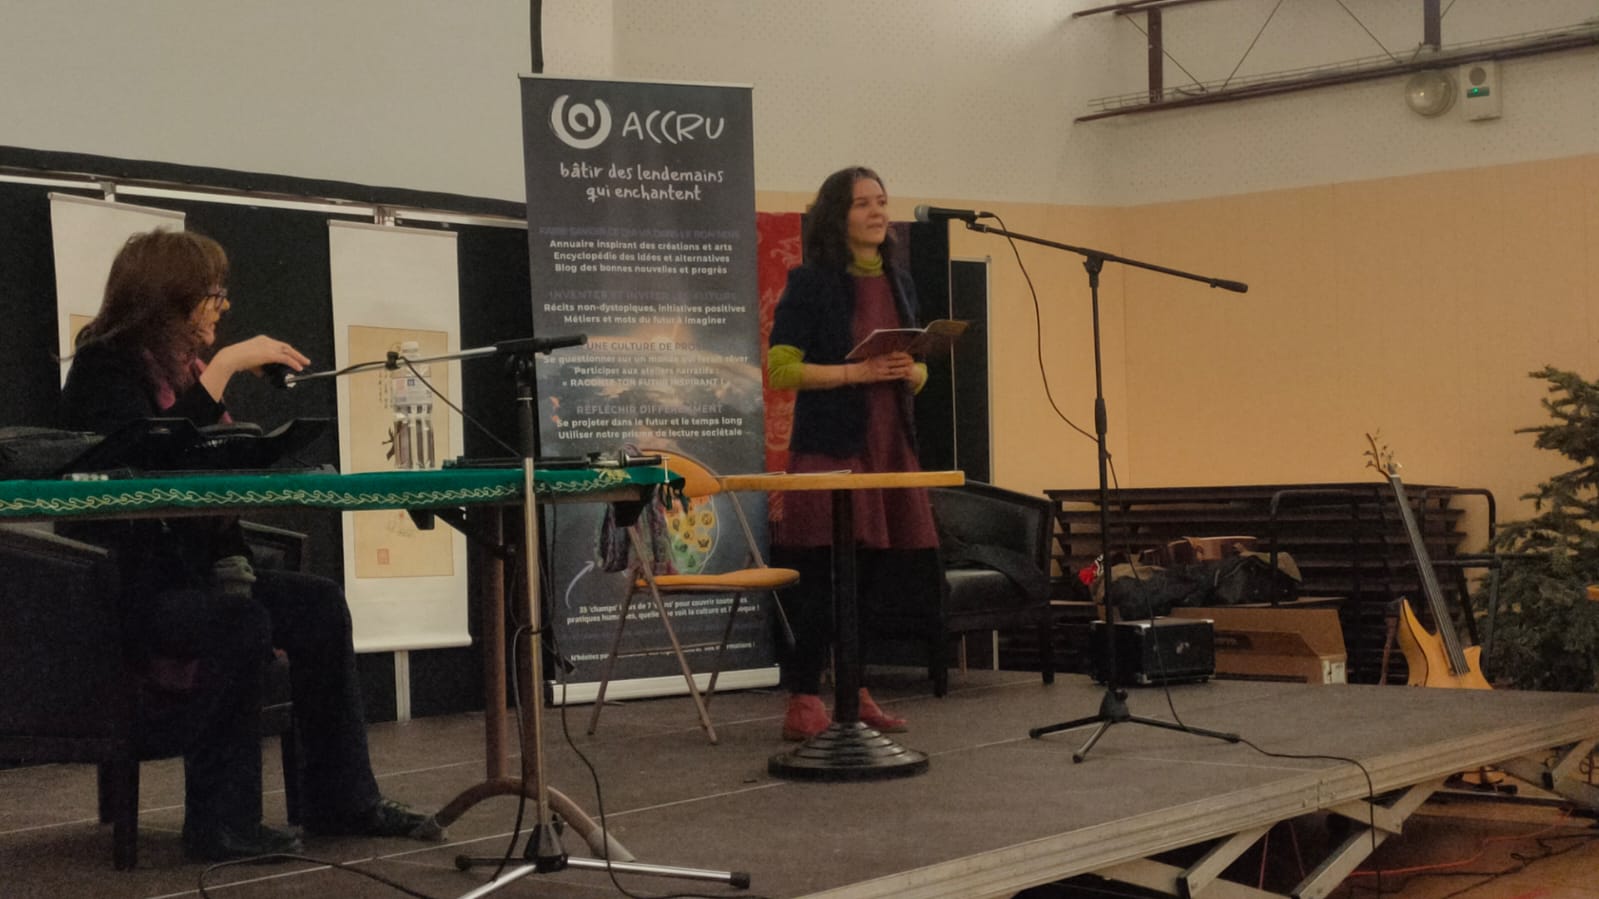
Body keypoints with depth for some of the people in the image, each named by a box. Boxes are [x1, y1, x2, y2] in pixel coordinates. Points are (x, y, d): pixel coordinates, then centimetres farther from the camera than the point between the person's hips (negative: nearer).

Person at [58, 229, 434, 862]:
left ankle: (341, 798, -7)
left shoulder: (184, 367, 15)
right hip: (121, 584, -8)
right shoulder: (105, 366, -8)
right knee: (239, 621, -33)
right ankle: (222, 824, -24)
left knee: (319, 604, -13)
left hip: (191, 568, 8)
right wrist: (224, 366, -23)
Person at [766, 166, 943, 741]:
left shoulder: (899, 285, 15)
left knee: (874, 574, 8)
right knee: (820, 577, -7)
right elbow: (781, 369, -10)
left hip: (890, 445, 6)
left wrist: (910, 371, -2)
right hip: (829, 447, -6)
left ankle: (854, 692, 19)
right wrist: (857, 373, -18)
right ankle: (803, 700, -1)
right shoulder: (811, 284, -4)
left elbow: (920, 372, 22)